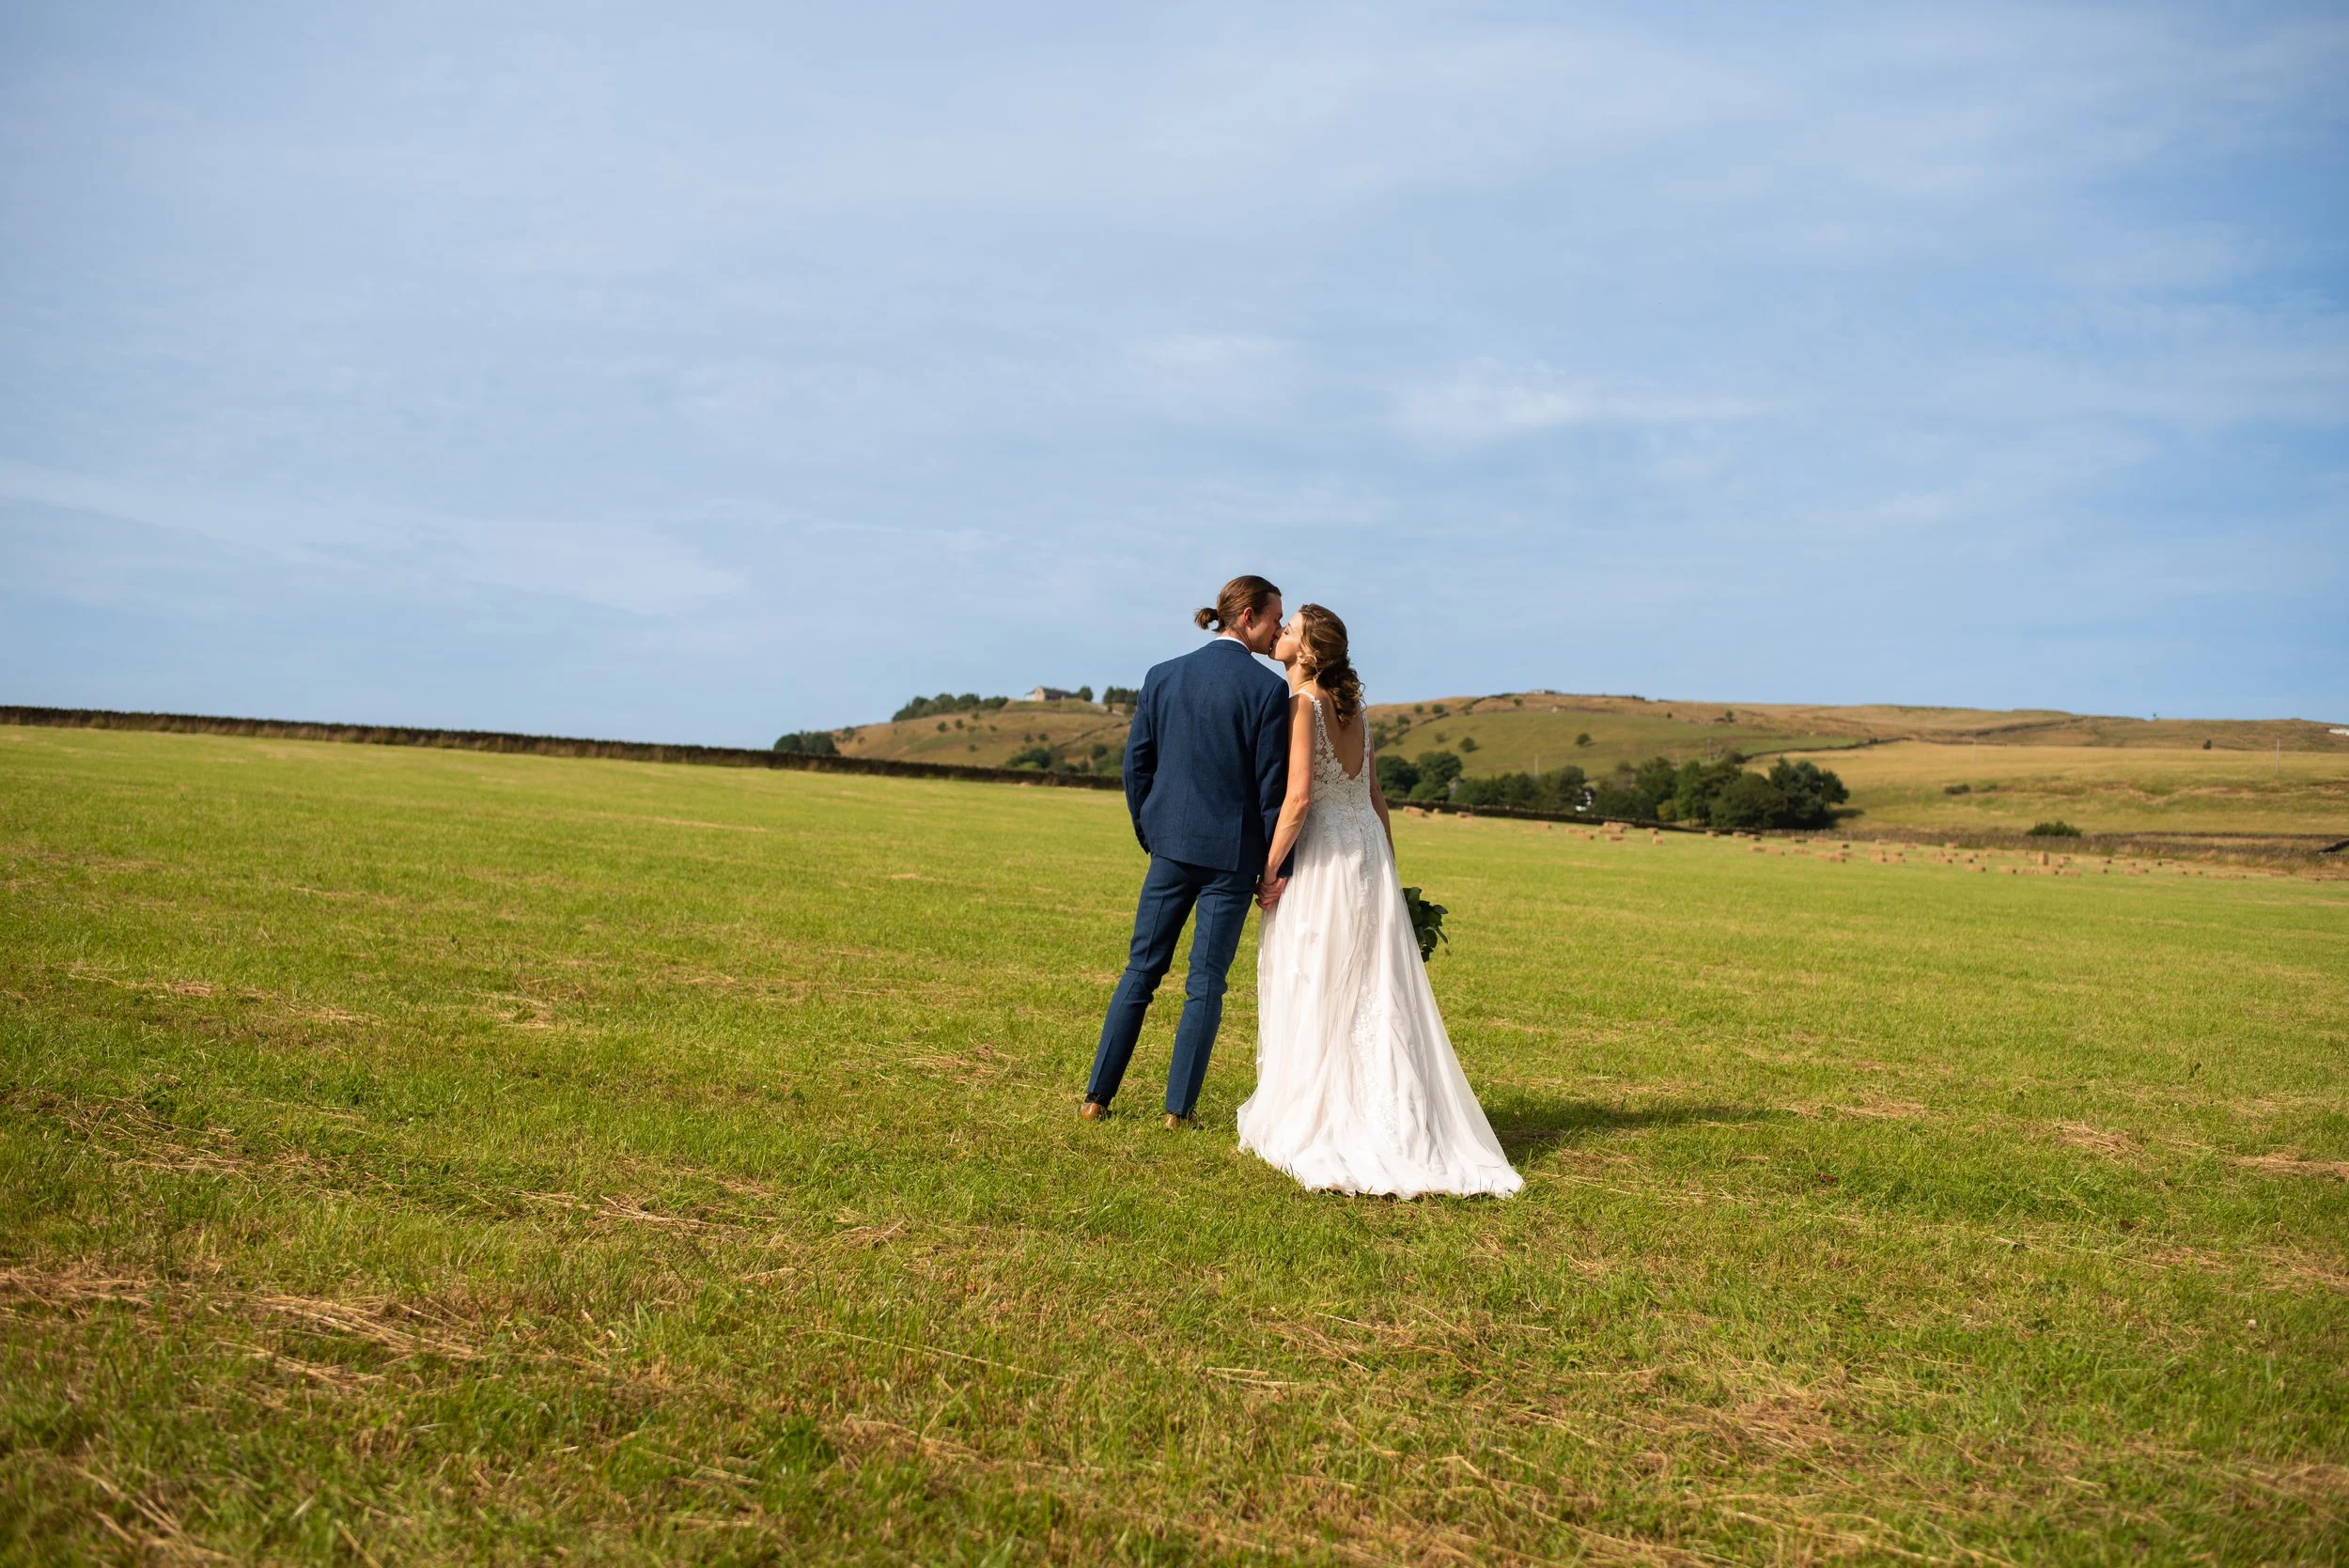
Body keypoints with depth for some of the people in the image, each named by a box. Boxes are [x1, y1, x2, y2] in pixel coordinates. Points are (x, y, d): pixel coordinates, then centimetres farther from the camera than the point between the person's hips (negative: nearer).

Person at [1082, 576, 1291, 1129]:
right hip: (1232, 853, -4)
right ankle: (1180, 1106, 9)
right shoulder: (1268, 688, -10)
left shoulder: (1163, 676, 3)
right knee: (1206, 981, 6)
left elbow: (1136, 763, 6)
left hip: (1171, 845, 4)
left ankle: (1098, 1095, 14)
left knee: (1141, 969, 13)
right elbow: (1273, 785, -10)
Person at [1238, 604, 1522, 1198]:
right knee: (1376, 997, 9)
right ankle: (1393, 1124, 12)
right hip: (1368, 848, 7)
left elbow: (1298, 797, -20)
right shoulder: (1353, 707, 11)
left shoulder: (1301, 703, -12)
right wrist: (1387, 869, 19)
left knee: (1314, 996, 0)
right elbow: (1376, 796, 14)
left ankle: (1313, 1125, 5)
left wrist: (1269, 870, -14)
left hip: (1320, 856, -7)